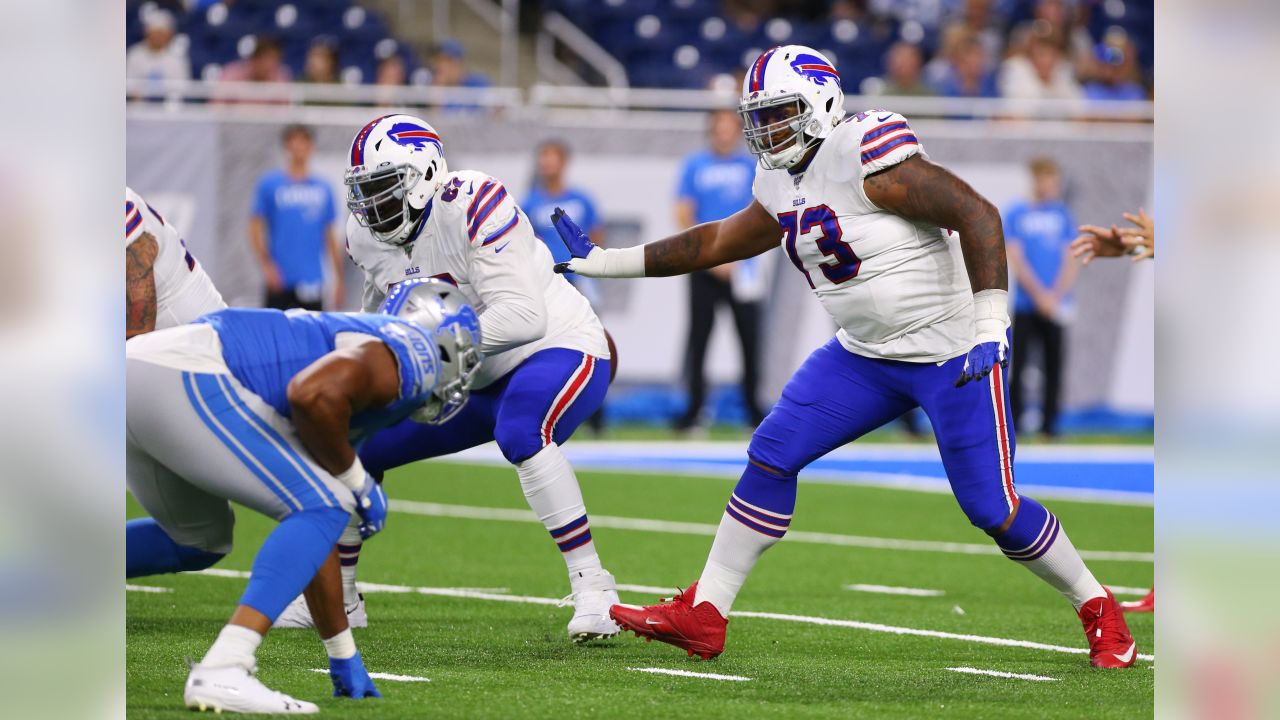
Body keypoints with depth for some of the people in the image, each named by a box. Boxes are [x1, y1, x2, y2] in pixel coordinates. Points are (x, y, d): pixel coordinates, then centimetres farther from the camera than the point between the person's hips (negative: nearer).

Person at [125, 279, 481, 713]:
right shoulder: (414, 352, 4)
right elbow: (313, 393, -18)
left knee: (201, 539, 30)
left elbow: (311, 533, 33)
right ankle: (220, 672, -16)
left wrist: (343, 656, 37)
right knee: (322, 509, -4)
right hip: (184, 382, -9)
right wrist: (355, 479, 0)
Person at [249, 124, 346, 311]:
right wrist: (266, 264, -12)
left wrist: (339, 279, 11)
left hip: (312, 280, 3)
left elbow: (330, 236, 14)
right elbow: (255, 228, 0)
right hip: (279, 281, -3)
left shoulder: (323, 188, 11)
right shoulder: (269, 184, 1)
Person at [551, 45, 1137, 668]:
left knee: (992, 508, -7)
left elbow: (976, 214, -25)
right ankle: (702, 616, 3)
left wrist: (990, 324, -29)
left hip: (954, 355, -8)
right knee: (771, 455, -1)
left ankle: (1097, 608, 15)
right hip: (868, 355, 8)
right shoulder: (782, 184, 5)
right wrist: (609, 262, 21)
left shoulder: (864, 156, -22)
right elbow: (721, 241, 21)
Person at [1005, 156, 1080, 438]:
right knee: (1017, 365, -6)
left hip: (1056, 306, 2)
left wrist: (1055, 296, -8)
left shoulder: (1063, 215, 9)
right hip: (1026, 306, -2)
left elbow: (1071, 261, 5)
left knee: (1053, 367, 0)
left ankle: (1049, 426, 5)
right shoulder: (1016, 215, 3)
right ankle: (1013, 426, -2)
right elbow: (1016, 260, -3)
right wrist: (1039, 295, -12)